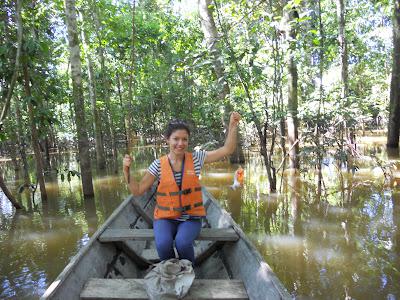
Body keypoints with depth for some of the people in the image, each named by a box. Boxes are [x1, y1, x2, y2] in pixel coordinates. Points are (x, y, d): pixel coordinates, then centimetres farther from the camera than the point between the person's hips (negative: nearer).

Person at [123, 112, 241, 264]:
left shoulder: (196, 158, -2)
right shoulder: (158, 165, -3)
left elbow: (227, 149, -5)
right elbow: (137, 190, 0)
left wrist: (233, 125, -14)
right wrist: (126, 170, -14)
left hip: (191, 217, 0)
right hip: (165, 217, 1)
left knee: (183, 242, -29)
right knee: (163, 244, -28)